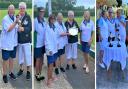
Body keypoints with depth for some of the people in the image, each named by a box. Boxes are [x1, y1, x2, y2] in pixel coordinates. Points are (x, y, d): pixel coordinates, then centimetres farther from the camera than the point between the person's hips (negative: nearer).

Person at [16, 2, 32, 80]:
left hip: (26, 40, -3)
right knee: (20, 55, 16)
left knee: (28, 56, 3)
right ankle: (21, 69, 33)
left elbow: (30, 28, -13)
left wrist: (23, 29, -30)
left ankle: (28, 71, 16)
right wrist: (17, 27, -16)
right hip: (19, 39, 3)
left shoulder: (28, 17, -7)